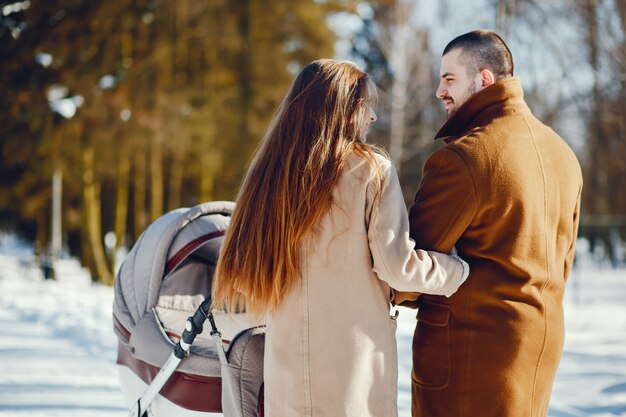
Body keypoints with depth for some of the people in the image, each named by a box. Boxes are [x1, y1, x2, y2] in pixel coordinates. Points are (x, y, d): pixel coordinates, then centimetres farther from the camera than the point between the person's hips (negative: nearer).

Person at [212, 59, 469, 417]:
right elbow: (397, 265, -13)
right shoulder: (370, 170, -9)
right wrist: (461, 270, 2)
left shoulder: (271, 173, 4)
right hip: (356, 357, -4)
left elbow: (248, 269, 8)